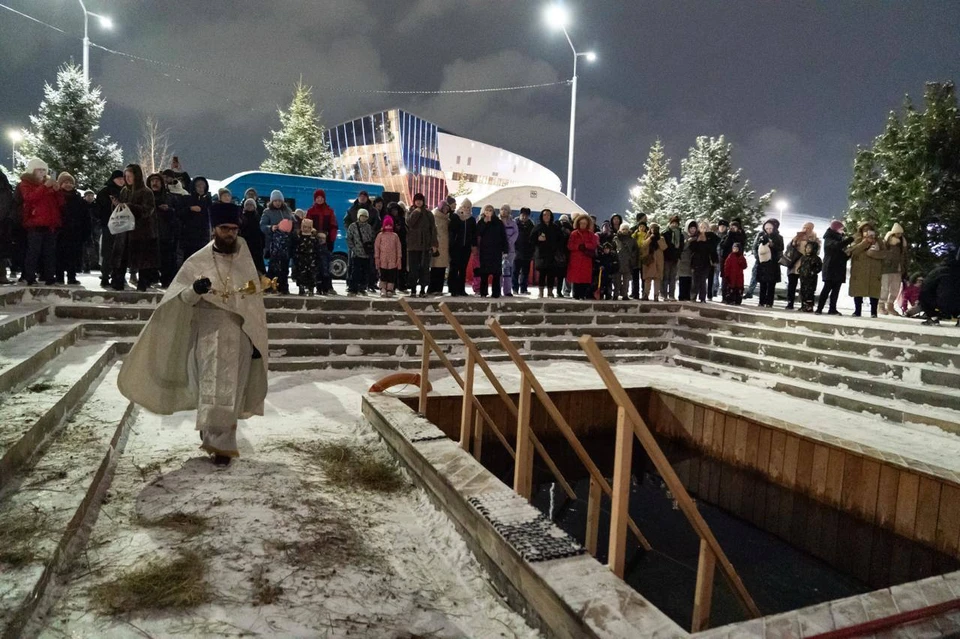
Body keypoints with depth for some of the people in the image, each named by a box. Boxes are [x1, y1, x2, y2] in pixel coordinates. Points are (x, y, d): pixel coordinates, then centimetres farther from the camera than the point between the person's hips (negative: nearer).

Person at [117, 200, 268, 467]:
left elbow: (256, 303, 8)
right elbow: (181, 298, -3)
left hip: (240, 337, 2)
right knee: (213, 391, -2)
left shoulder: (246, 262, 6)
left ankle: (218, 440, 19)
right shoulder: (197, 262, 0)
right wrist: (195, 290, -26)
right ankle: (221, 443, 9)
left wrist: (258, 340, 5)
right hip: (209, 335, -2)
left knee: (231, 392, 5)